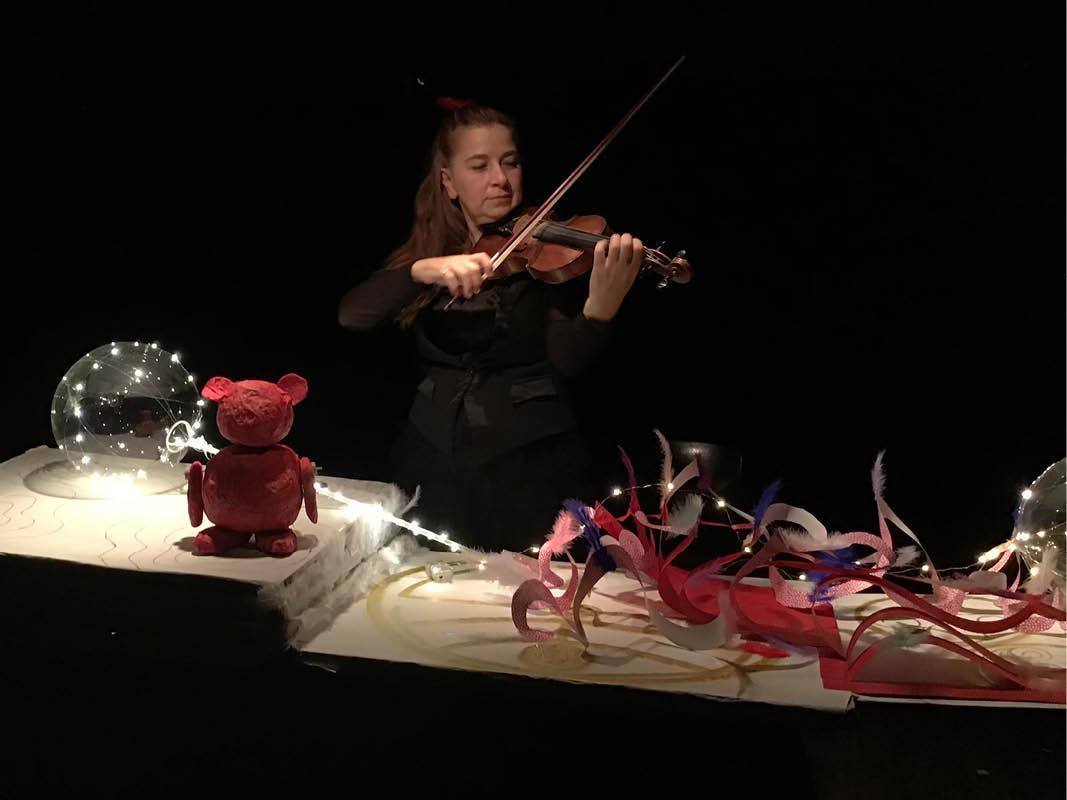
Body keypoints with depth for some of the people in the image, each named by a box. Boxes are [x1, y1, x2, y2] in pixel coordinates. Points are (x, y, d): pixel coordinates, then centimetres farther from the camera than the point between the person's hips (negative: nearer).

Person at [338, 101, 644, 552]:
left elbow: (567, 361, -16)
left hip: (530, 464, -3)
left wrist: (603, 305, -36)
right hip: (433, 462, 3)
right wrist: (420, 271, -26)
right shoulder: (425, 251, 7)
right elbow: (351, 316, -9)